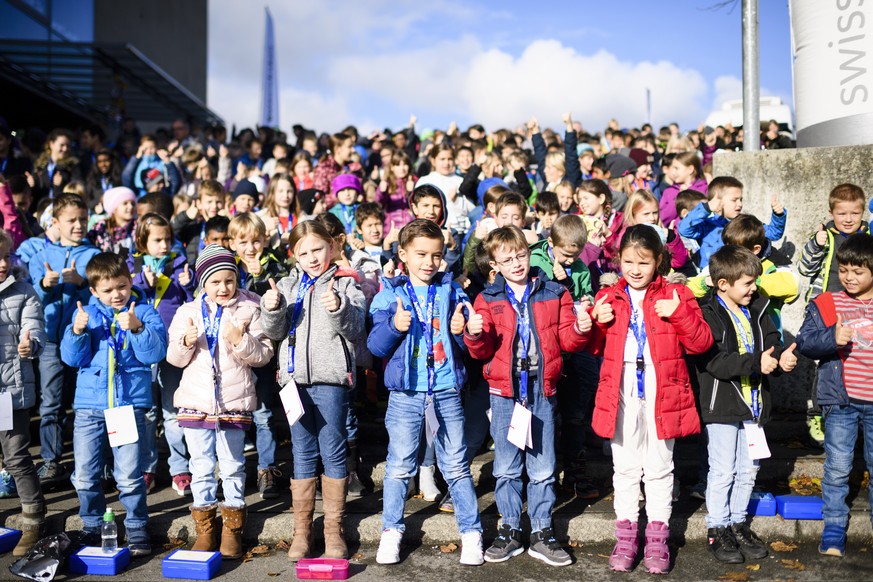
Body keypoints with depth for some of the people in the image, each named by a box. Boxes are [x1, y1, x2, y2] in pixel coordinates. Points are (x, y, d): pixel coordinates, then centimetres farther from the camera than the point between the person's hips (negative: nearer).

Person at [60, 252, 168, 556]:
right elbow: (72, 358, 2)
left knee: (129, 474, -3)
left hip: (130, 403, -3)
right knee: (85, 474, 9)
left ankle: (137, 528, 14)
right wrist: (77, 330, -15)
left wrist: (136, 327, -23)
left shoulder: (145, 312, 1)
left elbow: (155, 353, -10)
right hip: (88, 404, 3)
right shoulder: (86, 313, 8)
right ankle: (92, 527, 27)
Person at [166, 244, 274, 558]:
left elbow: (264, 354, -4)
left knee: (232, 466, 6)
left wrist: (242, 340, -20)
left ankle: (232, 528, 19)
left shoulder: (249, 309, -1)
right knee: (201, 467, 9)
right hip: (195, 401, 2)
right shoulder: (187, 312, 5)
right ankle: (204, 528, 21)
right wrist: (186, 342, -14)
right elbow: (175, 358, 6)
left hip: (234, 402, -2)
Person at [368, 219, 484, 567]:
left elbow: (470, 346, 7)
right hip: (405, 394, -1)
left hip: (447, 392, 1)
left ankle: (471, 532, 18)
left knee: (456, 466, 8)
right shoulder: (390, 294, 2)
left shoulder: (452, 292, 6)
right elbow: (375, 346, -2)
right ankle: (391, 531, 22)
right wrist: (394, 326, -20)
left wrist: (462, 331, -15)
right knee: (399, 465, 7)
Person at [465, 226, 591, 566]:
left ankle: (542, 534, 20)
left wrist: (580, 329, -15)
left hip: (542, 389, 0)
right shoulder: (488, 299, 3)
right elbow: (484, 351, 1)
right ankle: (510, 531, 21)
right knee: (507, 467, 8)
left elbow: (566, 340, 5)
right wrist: (474, 335, -19)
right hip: (504, 389, 0)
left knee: (542, 468, 8)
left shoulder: (554, 294, 5)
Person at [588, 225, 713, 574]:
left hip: (661, 393, -1)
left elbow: (701, 343, -4)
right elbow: (593, 348, 9)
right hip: (622, 394, 2)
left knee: (659, 467, 8)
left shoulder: (675, 295, 1)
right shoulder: (608, 297, 6)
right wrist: (597, 322, -10)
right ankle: (626, 536, 21)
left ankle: (657, 539, 19)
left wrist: (678, 313, -18)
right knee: (625, 467, 11)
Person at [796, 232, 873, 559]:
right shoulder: (825, 305, -2)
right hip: (840, 400, -2)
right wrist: (833, 338, -26)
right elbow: (804, 342, -10)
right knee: (838, 467, 3)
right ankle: (833, 527, 15)